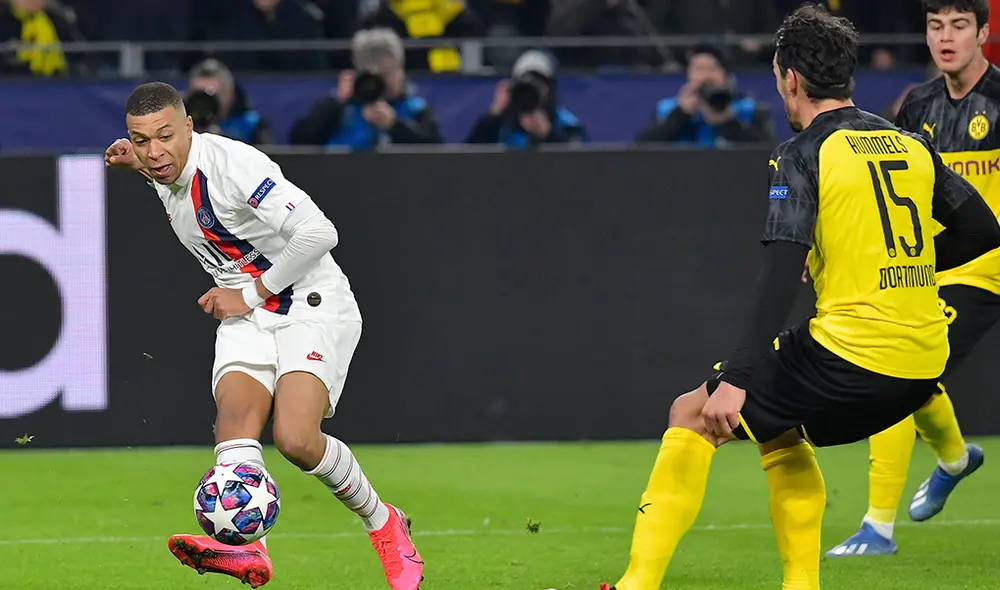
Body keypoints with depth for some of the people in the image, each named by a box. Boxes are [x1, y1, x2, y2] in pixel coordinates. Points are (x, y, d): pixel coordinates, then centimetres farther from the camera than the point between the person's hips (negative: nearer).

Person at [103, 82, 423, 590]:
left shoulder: (233, 163, -22)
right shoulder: (165, 172, 4)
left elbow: (317, 233, -27)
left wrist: (252, 293, -17)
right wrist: (137, 164, 13)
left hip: (312, 309, -7)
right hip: (245, 318, 7)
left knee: (295, 439, -24)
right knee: (233, 418, -23)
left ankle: (384, 525, 2)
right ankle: (245, 549, -45)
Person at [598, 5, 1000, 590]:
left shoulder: (803, 154, -6)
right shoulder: (912, 146, 12)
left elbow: (782, 275, -17)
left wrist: (736, 380, -20)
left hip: (850, 356, -7)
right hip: (922, 366, 7)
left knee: (692, 417, 7)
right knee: (780, 431, 31)